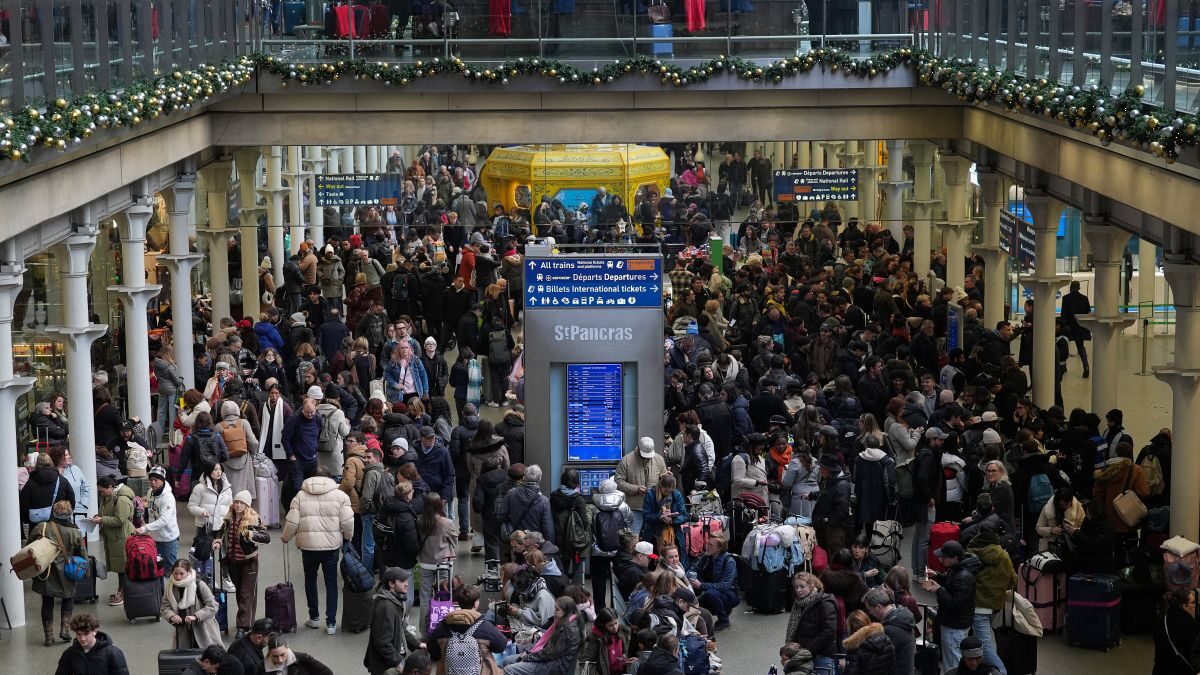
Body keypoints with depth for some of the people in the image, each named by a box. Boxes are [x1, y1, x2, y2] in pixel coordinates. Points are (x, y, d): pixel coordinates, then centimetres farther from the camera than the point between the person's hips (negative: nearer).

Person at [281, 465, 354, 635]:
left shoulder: (301, 496, 0)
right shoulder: (339, 495, -2)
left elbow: (292, 522, -3)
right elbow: (348, 522, -6)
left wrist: (285, 537, 16)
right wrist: (348, 538, 13)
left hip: (308, 545, 0)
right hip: (332, 545, 0)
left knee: (310, 579, 19)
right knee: (331, 582, 9)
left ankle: (314, 617, 25)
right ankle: (331, 622, 7)